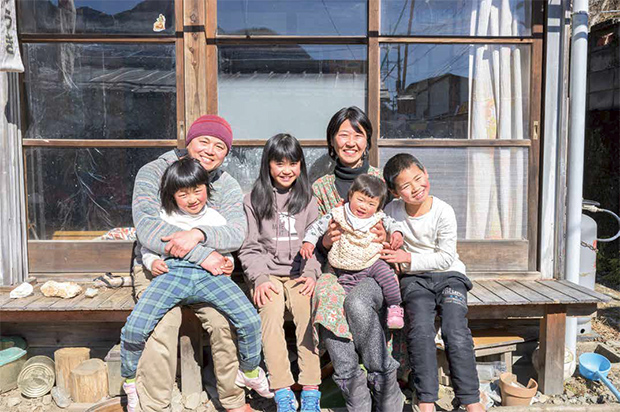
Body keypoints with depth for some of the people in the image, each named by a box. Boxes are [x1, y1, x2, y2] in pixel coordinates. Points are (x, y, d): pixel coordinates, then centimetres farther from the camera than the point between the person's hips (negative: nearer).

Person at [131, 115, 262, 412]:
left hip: (205, 269, 2)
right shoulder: (153, 173, -7)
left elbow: (237, 233, -14)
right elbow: (147, 227, -22)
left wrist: (198, 234, -34)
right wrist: (202, 255, -28)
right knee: (162, 326, -26)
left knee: (223, 320, -19)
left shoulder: (228, 186, 3)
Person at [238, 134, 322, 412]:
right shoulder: (253, 201, 11)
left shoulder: (308, 200, 14)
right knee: (272, 310, -28)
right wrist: (260, 278, -8)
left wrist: (311, 274, -7)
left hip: (300, 273, 1)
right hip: (267, 274, 0)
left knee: (306, 310, -27)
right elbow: (249, 248, 7)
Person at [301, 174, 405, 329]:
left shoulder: (378, 218, -1)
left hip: (372, 263, 1)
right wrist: (308, 242, -11)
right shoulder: (338, 215, -7)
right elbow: (318, 226, 0)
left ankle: (394, 307, -8)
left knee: (387, 274, -21)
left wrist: (396, 232, -3)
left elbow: (391, 222, 17)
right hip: (347, 271, 0)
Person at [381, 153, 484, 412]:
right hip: (414, 278, 1)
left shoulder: (443, 212, -11)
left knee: (456, 331, -21)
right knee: (421, 328, -24)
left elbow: (446, 258, -11)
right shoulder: (391, 211, -3)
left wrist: (409, 259, -18)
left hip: (448, 275, -1)